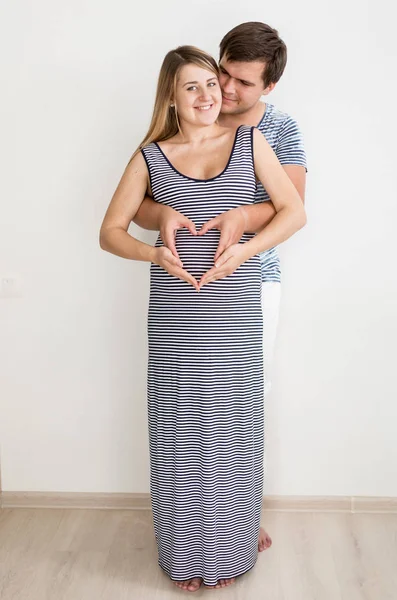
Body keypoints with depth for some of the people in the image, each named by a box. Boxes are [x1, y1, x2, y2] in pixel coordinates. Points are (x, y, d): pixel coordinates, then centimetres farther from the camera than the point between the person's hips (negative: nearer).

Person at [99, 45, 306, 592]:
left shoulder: (249, 142, 7)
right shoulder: (150, 156, 6)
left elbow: (294, 211, 2)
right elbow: (110, 231, 5)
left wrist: (244, 249, -14)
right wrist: (155, 252, -14)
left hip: (236, 315, 0)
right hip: (174, 317, 0)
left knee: (231, 431, 9)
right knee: (179, 434, 8)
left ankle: (228, 551, 32)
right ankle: (185, 556, 30)